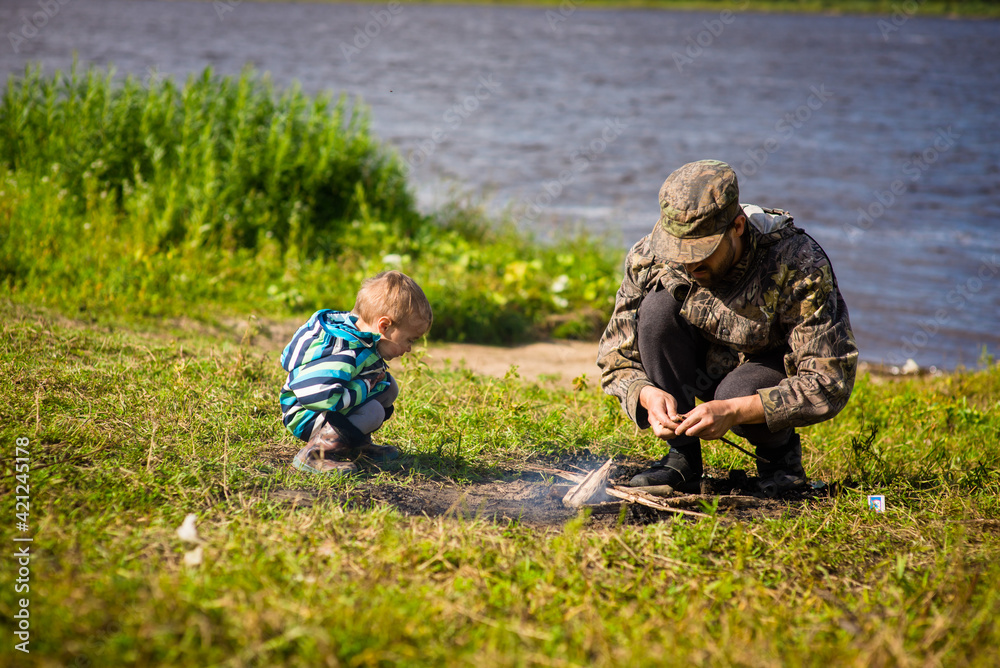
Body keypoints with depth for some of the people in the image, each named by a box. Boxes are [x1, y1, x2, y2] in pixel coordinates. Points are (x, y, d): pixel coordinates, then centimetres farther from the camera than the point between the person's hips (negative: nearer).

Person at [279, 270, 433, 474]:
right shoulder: (345, 353, -33)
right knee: (372, 411, -31)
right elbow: (320, 395, -42)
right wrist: (365, 387, -28)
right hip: (306, 418, -10)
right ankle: (313, 454, -20)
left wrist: (377, 377, 0)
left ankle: (358, 444, 16)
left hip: (332, 405, 10)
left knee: (388, 386, 7)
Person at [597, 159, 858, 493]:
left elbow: (829, 384, -31)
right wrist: (648, 395, -34)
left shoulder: (799, 266, -31)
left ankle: (780, 449, 0)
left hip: (777, 371, -3)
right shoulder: (649, 258, -20)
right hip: (706, 366, 4)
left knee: (739, 392, -37)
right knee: (659, 305, -25)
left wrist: (733, 411, -41)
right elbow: (616, 360, -11)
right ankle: (682, 459, -15)